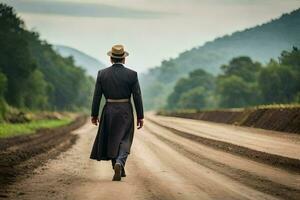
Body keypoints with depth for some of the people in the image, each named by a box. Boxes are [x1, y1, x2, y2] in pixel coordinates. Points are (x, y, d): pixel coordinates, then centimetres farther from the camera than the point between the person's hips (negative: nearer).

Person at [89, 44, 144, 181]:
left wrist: (94, 114, 8)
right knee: (124, 141, 4)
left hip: (109, 111, 2)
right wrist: (140, 116, 1)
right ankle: (119, 163, -21)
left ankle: (119, 170, 24)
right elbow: (137, 97, -6)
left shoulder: (102, 74, -3)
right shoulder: (132, 74, -7)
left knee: (112, 140, 17)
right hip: (125, 112, -2)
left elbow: (96, 96, -1)